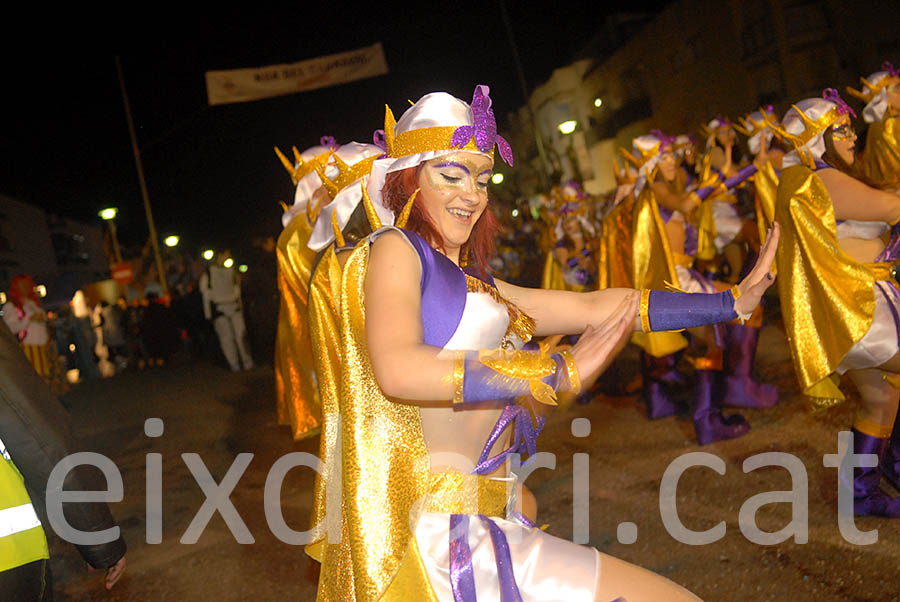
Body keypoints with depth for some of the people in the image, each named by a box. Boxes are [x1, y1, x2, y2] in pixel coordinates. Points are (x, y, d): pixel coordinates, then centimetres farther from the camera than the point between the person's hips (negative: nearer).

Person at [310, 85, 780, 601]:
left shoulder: (473, 285, 19)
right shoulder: (393, 249, -3)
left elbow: (595, 306, 18)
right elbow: (398, 369, -22)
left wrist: (733, 301, 18)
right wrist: (561, 371, -21)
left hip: (475, 529, 8)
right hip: (440, 536, -8)